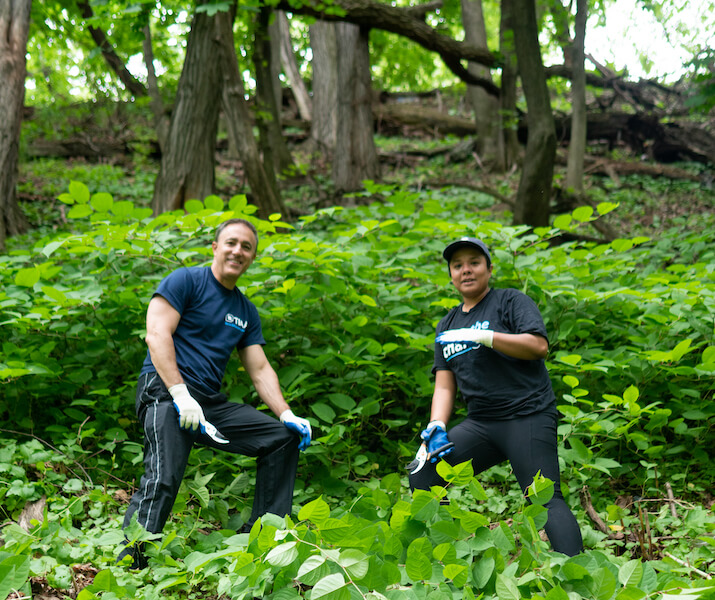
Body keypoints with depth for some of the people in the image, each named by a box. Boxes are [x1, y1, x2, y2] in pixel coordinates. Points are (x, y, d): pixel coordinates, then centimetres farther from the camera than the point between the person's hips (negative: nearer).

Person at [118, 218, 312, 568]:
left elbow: (260, 370, 17)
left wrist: (287, 415, 2)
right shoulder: (185, 281, -1)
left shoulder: (246, 311, 20)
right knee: (162, 480, -25)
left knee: (285, 437, 4)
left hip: (212, 403, 8)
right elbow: (157, 335, -12)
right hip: (165, 394, -7)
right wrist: (180, 393, -22)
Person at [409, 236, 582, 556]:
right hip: (481, 423, 6)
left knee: (545, 500, -15)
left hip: (527, 416, -6)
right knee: (422, 475, -5)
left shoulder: (511, 301, 3)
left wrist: (482, 336, -20)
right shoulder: (447, 326, 20)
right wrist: (436, 427, -3)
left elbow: (539, 346, -13)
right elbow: (444, 385, 15)